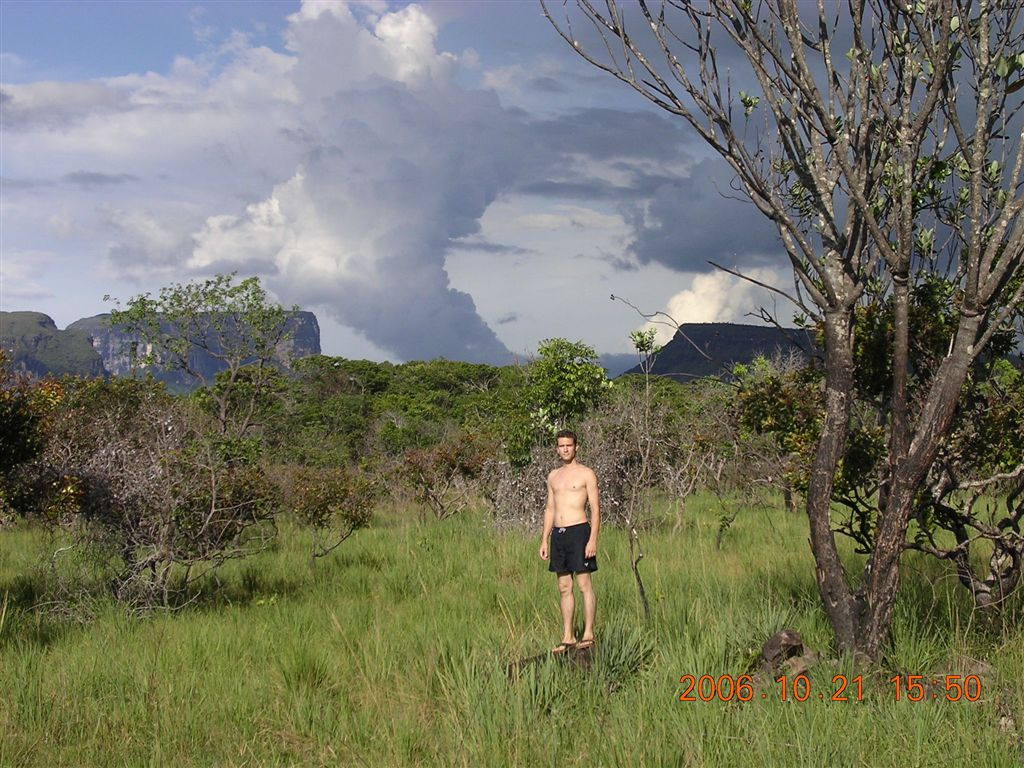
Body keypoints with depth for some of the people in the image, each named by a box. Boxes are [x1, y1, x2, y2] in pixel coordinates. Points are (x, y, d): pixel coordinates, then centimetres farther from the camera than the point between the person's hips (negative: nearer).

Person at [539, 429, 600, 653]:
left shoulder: (586, 474, -1)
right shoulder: (553, 476, 16)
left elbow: (595, 508, -5)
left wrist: (593, 540, -13)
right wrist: (544, 540, 13)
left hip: (578, 531, -6)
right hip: (558, 533, 6)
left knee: (584, 585, -5)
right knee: (564, 588, 7)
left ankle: (588, 634, 0)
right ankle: (568, 637, 10)